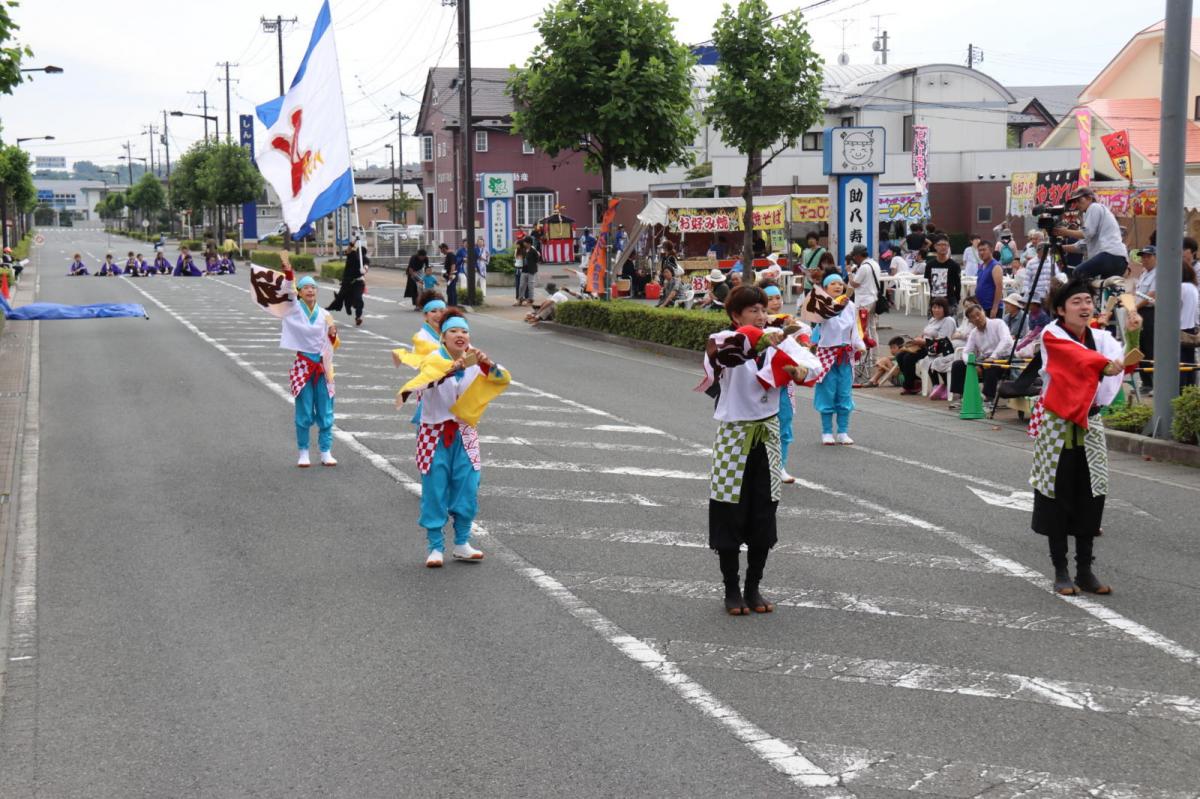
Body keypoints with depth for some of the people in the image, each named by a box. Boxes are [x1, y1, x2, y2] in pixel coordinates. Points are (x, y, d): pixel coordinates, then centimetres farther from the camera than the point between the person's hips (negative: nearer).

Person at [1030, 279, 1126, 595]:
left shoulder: (1100, 337, 4)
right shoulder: (1052, 336, -10)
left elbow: (1118, 355, -17)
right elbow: (1077, 356, -30)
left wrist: (1129, 358, -41)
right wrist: (1106, 365, -48)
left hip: (1090, 424, 4)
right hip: (1057, 424, -4)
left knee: (1090, 497, 5)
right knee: (1058, 497, 1)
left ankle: (1085, 570, 15)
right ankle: (1061, 572, 11)